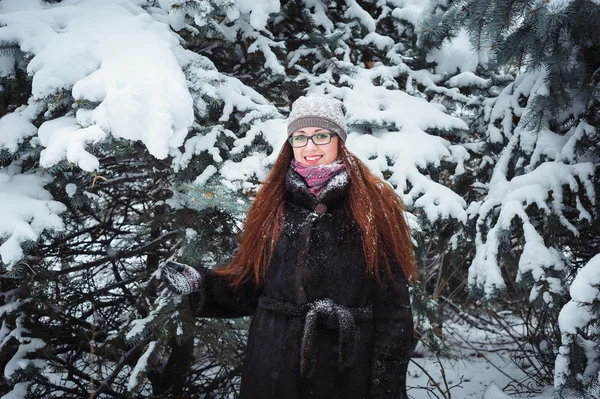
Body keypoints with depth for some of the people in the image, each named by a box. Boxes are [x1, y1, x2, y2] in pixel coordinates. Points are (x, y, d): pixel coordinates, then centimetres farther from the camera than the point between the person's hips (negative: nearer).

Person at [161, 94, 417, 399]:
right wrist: (200, 284, -8)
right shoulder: (273, 206, 6)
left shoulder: (373, 206, -3)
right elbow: (248, 287, 9)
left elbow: (391, 305, -5)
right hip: (272, 372, 3)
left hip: (345, 371, -2)